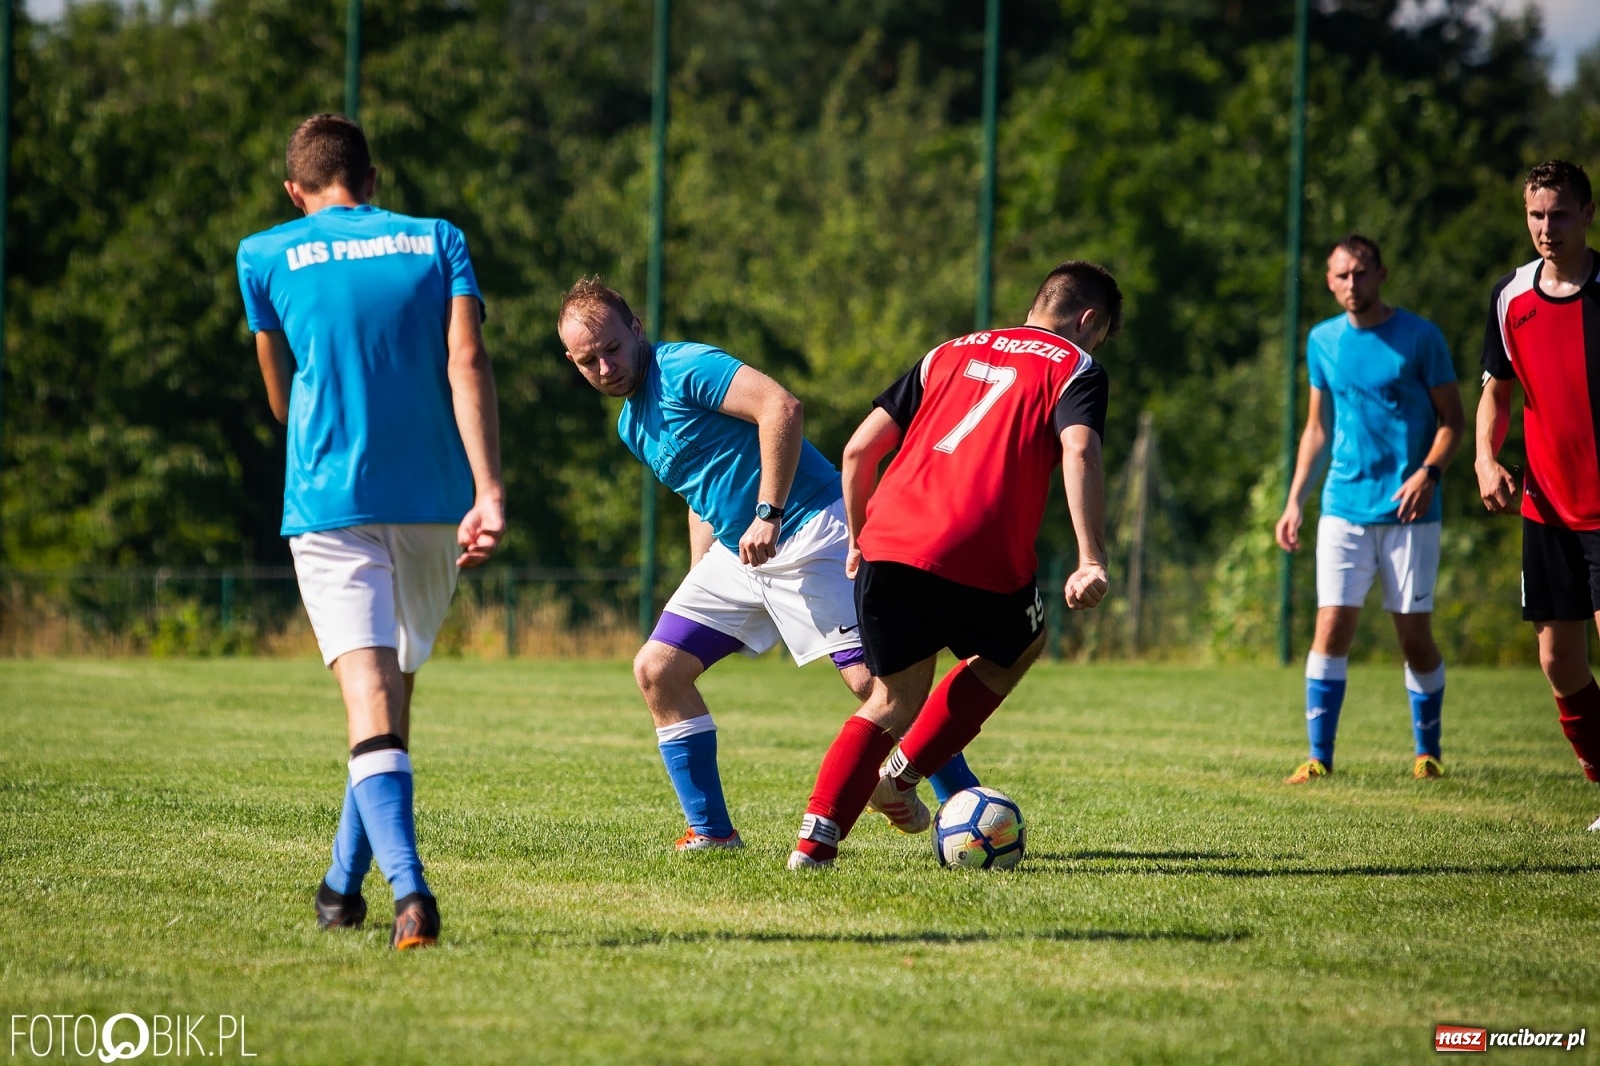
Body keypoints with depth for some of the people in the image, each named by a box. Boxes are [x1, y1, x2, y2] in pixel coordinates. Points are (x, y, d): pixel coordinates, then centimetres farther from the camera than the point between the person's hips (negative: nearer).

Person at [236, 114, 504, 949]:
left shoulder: (266, 256, 6)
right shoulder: (437, 241, 9)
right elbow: (467, 364, -6)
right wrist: (488, 490, -13)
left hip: (329, 504, -2)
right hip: (433, 503, 2)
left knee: (370, 702, -11)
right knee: (392, 694, 19)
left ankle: (409, 889, -30)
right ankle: (344, 885, 29)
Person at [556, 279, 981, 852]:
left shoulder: (684, 368, -14)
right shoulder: (631, 425, 15)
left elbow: (781, 407, -27)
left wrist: (768, 514, -28)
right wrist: (698, 587, 21)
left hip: (807, 534, -10)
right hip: (735, 554, 10)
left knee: (872, 679, -17)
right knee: (656, 670, 2)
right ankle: (712, 831, 7)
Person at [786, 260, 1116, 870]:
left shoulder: (949, 354, 26)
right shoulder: (1074, 368, 12)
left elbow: (859, 449, 20)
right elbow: (1079, 453, -10)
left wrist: (859, 539, 31)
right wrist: (1091, 561, -16)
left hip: (886, 545, 4)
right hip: (980, 561, -4)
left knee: (893, 700, 19)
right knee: (1018, 648, 28)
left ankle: (816, 838, 1)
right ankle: (903, 774, 20)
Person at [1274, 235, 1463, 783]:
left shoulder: (1420, 337, -2)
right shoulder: (1322, 341, 10)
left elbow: (1452, 418, 1)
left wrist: (1429, 472, -17)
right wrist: (1295, 500, 12)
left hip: (1408, 511, -3)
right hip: (1344, 507, 3)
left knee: (1414, 636, 1)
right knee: (1331, 629, -7)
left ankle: (1428, 752, 17)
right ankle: (1318, 757, -3)